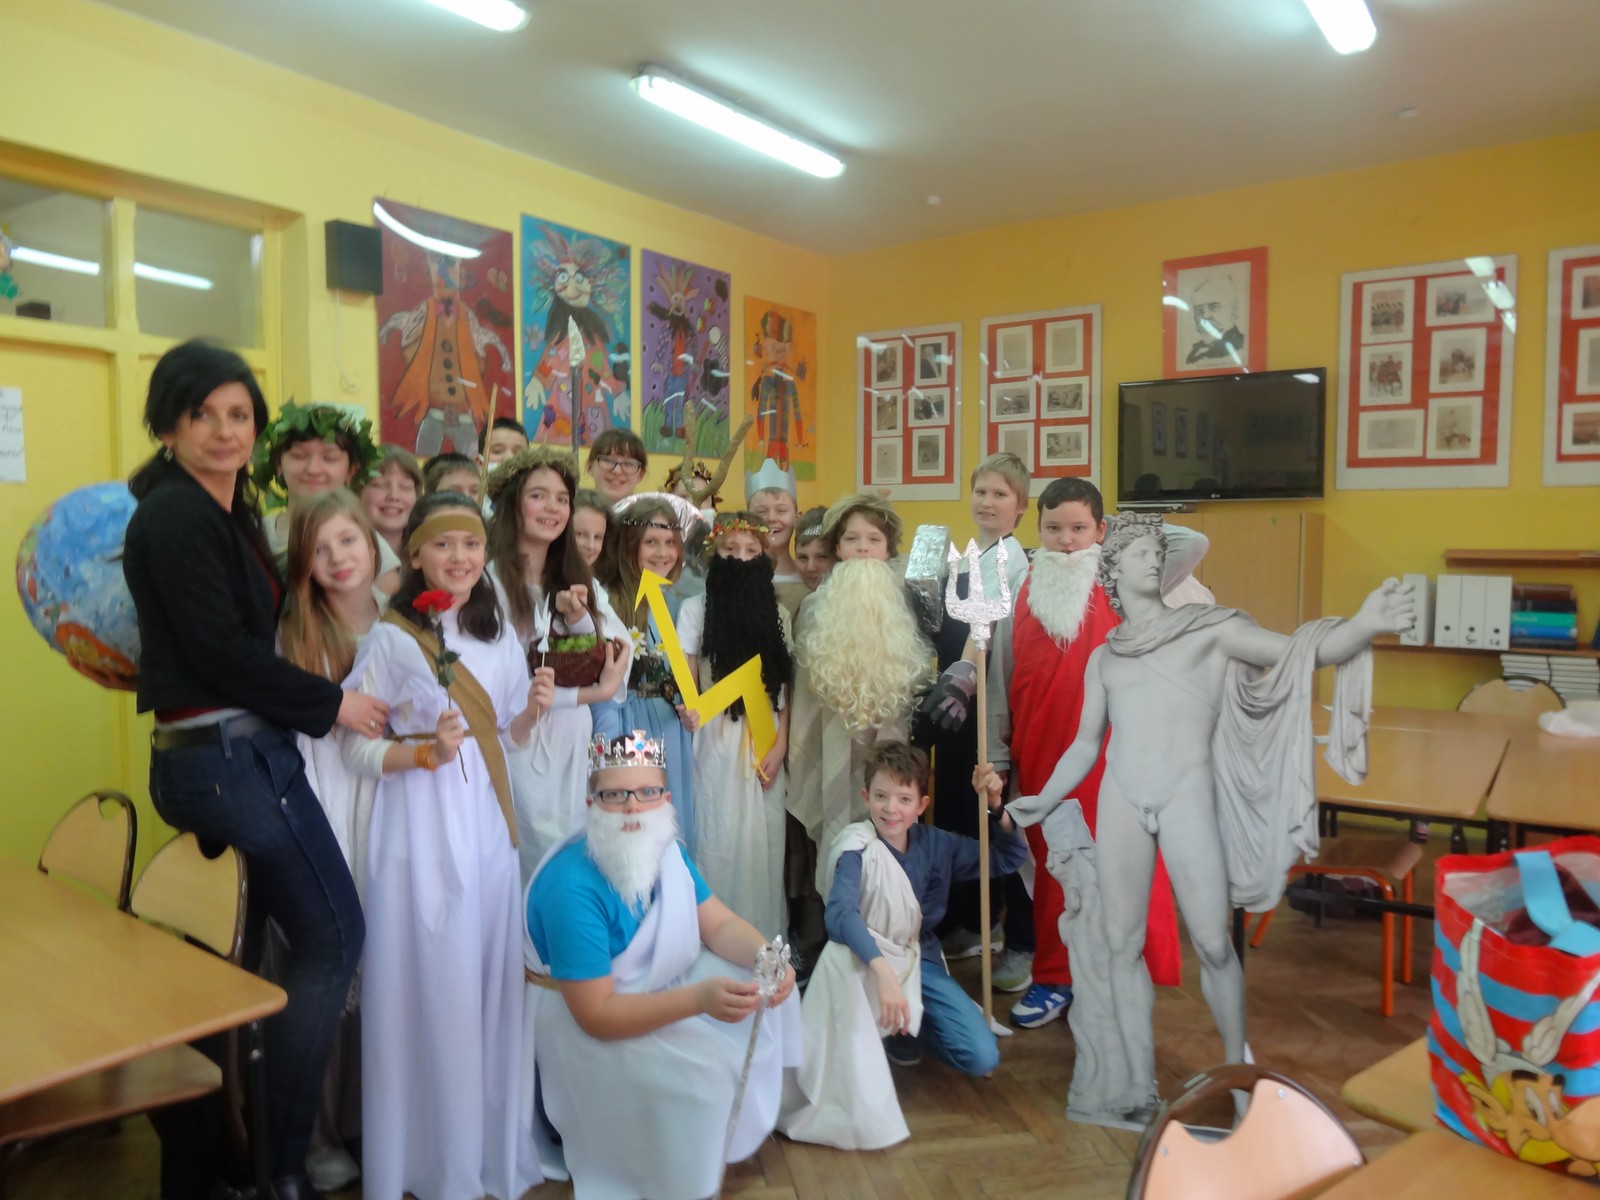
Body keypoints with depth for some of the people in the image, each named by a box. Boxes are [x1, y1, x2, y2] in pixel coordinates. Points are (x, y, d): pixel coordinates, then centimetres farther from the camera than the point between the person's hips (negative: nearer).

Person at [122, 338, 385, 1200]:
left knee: (230, 959, 17)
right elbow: (220, 651, -18)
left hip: (213, 758, 9)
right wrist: (331, 704, -12)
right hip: (232, 757, -9)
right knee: (333, 936, -3)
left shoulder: (230, 513, 14)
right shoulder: (176, 516, -13)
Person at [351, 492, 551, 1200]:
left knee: (491, 977, 10)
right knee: (425, 981, 2)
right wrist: (425, 754, -20)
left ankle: (492, 1142, 29)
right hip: (420, 827, -4)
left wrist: (535, 710, -6)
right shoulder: (389, 638, -6)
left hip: (486, 822, 4)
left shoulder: (499, 636, 8)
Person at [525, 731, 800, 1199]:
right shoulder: (573, 887, -32)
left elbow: (719, 924, -4)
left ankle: (751, 1114, 19)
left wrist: (768, 957, -26)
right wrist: (700, 998, -41)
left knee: (762, 986, -1)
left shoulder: (667, 848, -7)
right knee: (699, 1067, -25)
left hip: (658, 984, 8)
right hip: (583, 1021, -8)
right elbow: (596, 1014, -32)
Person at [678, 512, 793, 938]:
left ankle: (764, 940, 16)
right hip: (716, 742, -2)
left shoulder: (777, 612, 8)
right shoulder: (696, 607, 1)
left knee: (763, 841, 4)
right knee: (718, 839, -1)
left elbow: (785, 686, 7)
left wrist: (780, 746, -1)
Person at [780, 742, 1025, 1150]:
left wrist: (996, 808, -13)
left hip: (921, 961, 5)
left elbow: (1009, 858, 5)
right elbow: (840, 913, -38)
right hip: (867, 961, -5)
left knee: (982, 1059, -11)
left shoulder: (935, 843, -4)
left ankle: (907, 1027, 18)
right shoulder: (856, 848, -20)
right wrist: (884, 971, -52)